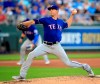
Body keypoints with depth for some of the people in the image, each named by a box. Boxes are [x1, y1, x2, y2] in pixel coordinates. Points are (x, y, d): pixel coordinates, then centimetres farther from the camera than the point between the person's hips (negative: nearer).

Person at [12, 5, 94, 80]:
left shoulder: (61, 22, 8)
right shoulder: (46, 20, -1)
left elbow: (67, 24, 31)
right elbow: (34, 21, -12)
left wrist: (72, 15, 23)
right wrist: (23, 24, -25)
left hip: (56, 46, 1)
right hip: (45, 45, 0)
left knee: (68, 62, -1)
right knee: (31, 55, -16)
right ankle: (22, 76, -11)